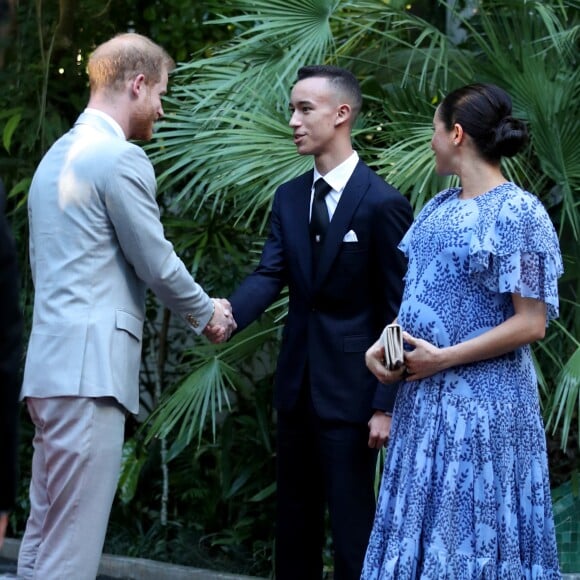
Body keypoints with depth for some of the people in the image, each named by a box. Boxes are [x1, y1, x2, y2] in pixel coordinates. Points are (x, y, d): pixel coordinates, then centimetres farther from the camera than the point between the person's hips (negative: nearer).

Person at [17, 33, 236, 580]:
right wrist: (207, 315, 11)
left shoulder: (59, 154, 19)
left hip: (51, 368, 9)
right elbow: (157, 263, -7)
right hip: (89, 368, -9)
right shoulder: (120, 158, -10)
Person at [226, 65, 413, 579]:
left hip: (350, 392, -6)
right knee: (294, 527, 13)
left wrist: (386, 405, -13)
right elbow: (270, 275, -2)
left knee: (352, 531, -3)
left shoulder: (383, 204, -10)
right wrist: (226, 315, -24)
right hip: (298, 384, 7)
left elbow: (399, 310, -10)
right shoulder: (289, 197, 9)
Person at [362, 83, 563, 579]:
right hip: (424, 398, 8)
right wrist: (383, 345, 0)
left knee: (475, 533, -1)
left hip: (484, 403, -8)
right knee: (418, 527, 10)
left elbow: (531, 322, -15)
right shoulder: (440, 207, 11)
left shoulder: (519, 212, -12)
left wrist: (443, 358, -17)